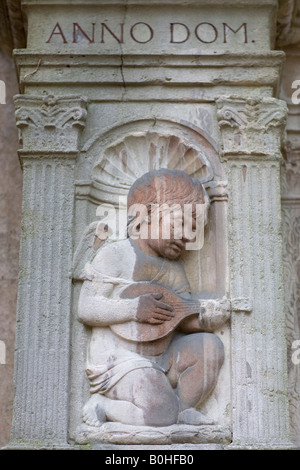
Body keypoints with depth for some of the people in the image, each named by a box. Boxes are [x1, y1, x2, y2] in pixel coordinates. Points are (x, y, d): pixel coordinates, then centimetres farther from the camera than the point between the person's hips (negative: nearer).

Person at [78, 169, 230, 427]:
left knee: (209, 345, -11)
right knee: (161, 414, -22)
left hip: (162, 358, 7)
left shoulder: (174, 268, 11)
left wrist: (206, 320, -16)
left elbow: (185, 319, 6)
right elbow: (86, 308, -17)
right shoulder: (115, 255, -11)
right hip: (120, 362, -7)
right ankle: (103, 404, 2)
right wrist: (135, 308, -25)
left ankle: (182, 409, 7)